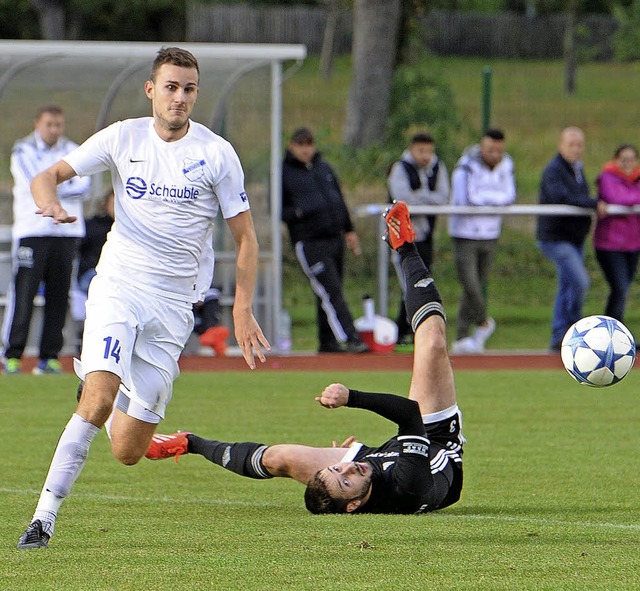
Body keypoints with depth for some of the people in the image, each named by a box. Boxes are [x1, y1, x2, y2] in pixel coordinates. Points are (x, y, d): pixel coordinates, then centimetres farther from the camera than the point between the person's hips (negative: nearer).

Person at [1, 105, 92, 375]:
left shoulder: (73, 152, 13)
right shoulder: (24, 151, 3)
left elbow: (85, 188, -1)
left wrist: (51, 187, -11)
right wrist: (67, 183, -3)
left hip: (66, 232, 4)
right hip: (32, 229, -4)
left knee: (59, 296, 1)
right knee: (23, 294, -9)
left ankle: (49, 357, 5)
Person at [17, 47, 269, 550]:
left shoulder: (217, 154, -1)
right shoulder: (123, 138, 2)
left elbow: (246, 238, 4)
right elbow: (47, 177, 6)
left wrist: (243, 310, -6)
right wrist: (52, 203, -18)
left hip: (174, 305, 1)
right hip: (117, 287, -1)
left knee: (128, 452, 1)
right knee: (96, 405, -25)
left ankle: (97, 377, 35)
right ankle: (45, 518, -18)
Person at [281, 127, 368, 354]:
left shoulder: (324, 169, 17)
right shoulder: (283, 174, -2)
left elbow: (340, 200, 24)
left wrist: (349, 230, 21)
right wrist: (298, 213, -21)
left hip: (335, 239, 6)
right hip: (309, 243, -6)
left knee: (331, 293, 9)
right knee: (330, 292, -13)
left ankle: (328, 342, 15)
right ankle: (348, 338, -17)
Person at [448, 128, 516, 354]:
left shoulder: (505, 165, 5)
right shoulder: (467, 167, -14)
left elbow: (509, 196, -3)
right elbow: (466, 199, -24)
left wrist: (482, 197, -17)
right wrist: (494, 197, -10)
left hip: (490, 235, 5)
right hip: (465, 234, -5)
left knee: (477, 287, 8)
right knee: (470, 285, -11)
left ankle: (461, 339, 15)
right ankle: (483, 323, 17)